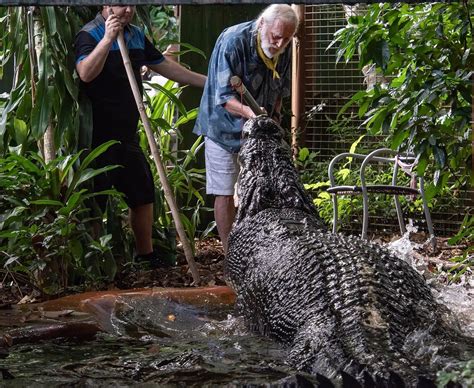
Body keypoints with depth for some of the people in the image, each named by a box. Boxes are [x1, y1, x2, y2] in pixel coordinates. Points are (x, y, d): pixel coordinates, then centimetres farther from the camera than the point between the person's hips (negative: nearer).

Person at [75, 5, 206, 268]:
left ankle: (146, 254, 28)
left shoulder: (136, 35, 10)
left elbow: (164, 66, 18)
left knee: (143, 194, 14)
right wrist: (108, 39, -36)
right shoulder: (90, 34, -13)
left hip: (127, 135, 8)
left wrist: (209, 82, 17)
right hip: (99, 136, -8)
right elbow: (85, 74, -30)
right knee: (96, 200, -2)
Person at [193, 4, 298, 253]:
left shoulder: (284, 49, -3)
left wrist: (274, 117, 0)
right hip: (226, 128, -5)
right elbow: (223, 96, -25)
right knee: (226, 193, -4)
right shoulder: (233, 41, -23)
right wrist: (249, 112, -41)